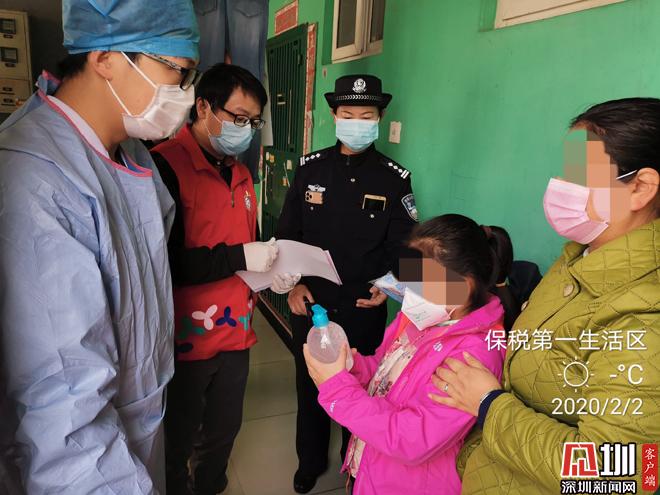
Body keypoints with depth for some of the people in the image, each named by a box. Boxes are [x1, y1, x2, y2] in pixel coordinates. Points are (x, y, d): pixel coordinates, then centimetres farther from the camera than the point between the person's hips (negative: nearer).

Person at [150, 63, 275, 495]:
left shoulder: (240, 173, 11)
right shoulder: (165, 165, -16)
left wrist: (269, 266, 1)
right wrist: (239, 257, -22)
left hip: (236, 330, 7)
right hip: (187, 336, -7)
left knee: (225, 431, 23)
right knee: (178, 441, 14)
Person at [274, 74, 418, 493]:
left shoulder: (395, 179, -4)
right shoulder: (310, 168, -1)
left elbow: (402, 245, 0)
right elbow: (287, 232, 3)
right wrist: (293, 283, -5)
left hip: (364, 305, -1)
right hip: (309, 299, 2)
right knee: (310, 383, 17)